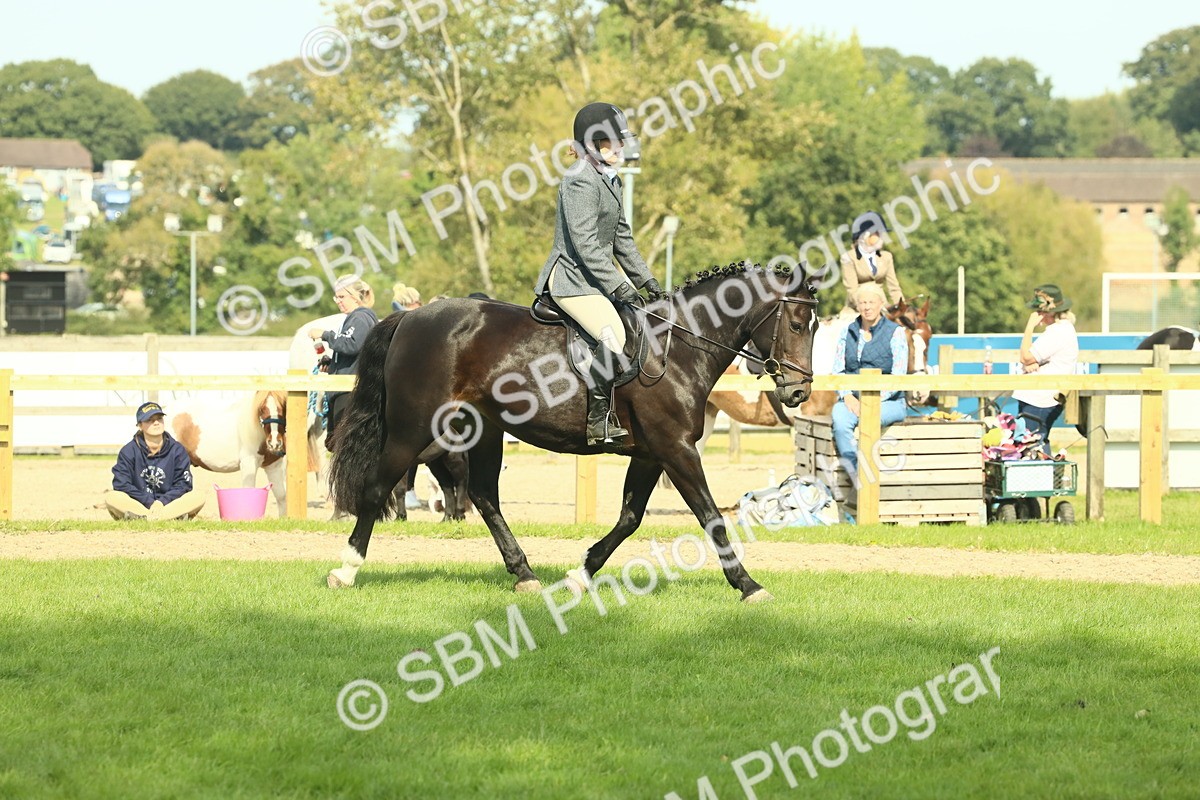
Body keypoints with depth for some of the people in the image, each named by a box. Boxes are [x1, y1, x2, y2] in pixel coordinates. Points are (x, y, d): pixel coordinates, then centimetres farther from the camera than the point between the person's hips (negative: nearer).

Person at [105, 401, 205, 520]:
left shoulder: (177, 450, 7)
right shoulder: (128, 452, 3)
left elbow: (183, 484, 0)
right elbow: (121, 484, -7)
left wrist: (161, 502, -17)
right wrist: (149, 502, -16)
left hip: (168, 505, 1)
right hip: (137, 505, -1)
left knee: (198, 498, -25)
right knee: (111, 497, -31)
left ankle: (142, 518, -39)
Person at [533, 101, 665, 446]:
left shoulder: (610, 180, 16)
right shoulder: (581, 179, -16)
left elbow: (621, 238, 23)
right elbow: (585, 242, -22)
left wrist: (646, 281, 14)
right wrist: (620, 287, -22)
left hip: (597, 278, 11)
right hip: (572, 279, -11)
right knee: (613, 335, -28)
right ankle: (598, 421, -26)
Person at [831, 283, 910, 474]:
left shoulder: (895, 333, 3)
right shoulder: (848, 332, 15)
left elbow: (898, 377, -4)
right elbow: (837, 370, 11)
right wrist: (847, 395, -8)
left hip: (888, 401, -3)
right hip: (853, 399, 3)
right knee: (839, 417, -32)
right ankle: (855, 473, -37)